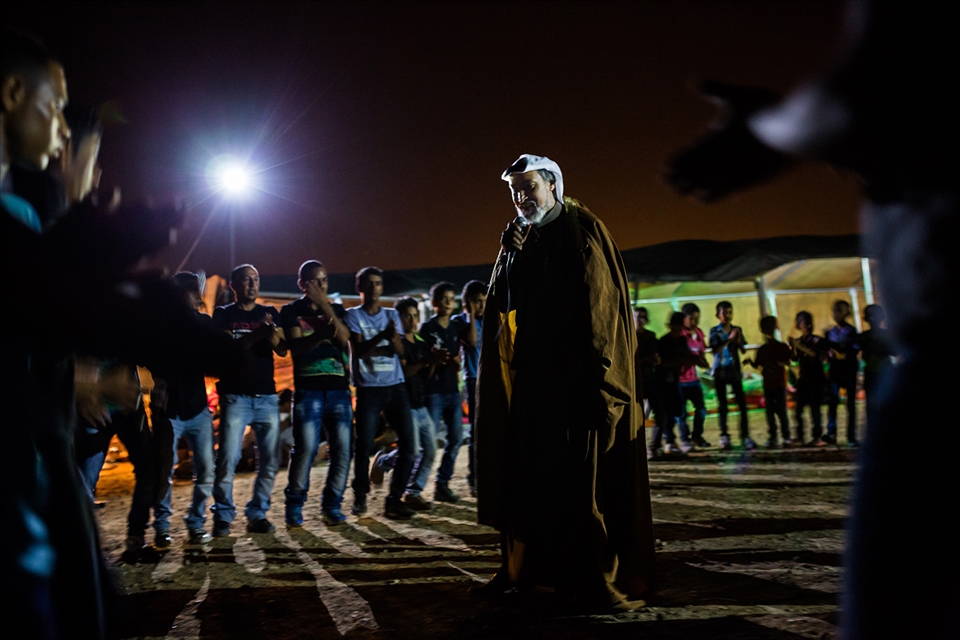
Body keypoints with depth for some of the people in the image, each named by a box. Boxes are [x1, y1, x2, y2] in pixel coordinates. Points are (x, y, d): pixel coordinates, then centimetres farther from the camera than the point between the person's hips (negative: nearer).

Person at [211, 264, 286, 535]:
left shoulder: (269, 314, 12)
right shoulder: (224, 315, 5)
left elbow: (282, 350, 0)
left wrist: (273, 335, -23)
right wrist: (256, 335, -25)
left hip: (267, 397, 3)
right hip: (236, 397, -3)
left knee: (269, 461, 0)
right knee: (228, 459, -9)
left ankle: (257, 514, 10)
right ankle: (223, 516, 2)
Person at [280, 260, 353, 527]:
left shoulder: (336, 309, 16)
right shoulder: (291, 311, 7)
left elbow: (343, 338, -2)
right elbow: (295, 346, -7)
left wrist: (324, 304, -10)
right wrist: (322, 334, -26)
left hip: (339, 389, 3)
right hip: (308, 389, -3)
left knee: (343, 448, -3)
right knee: (306, 448, -12)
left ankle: (332, 505, 8)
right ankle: (294, 505, 2)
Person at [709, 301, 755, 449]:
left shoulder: (737, 329, 5)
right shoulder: (714, 331, -3)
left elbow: (743, 351, 6)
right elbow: (714, 350, -16)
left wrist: (739, 341, -13)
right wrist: (729, 339, -24)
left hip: (735, 370, 2)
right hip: (720, 371, -2)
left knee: (742, 403, -5)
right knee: (723, 404, 3)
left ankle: (745, 436, -5)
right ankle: (724, 436, 9)